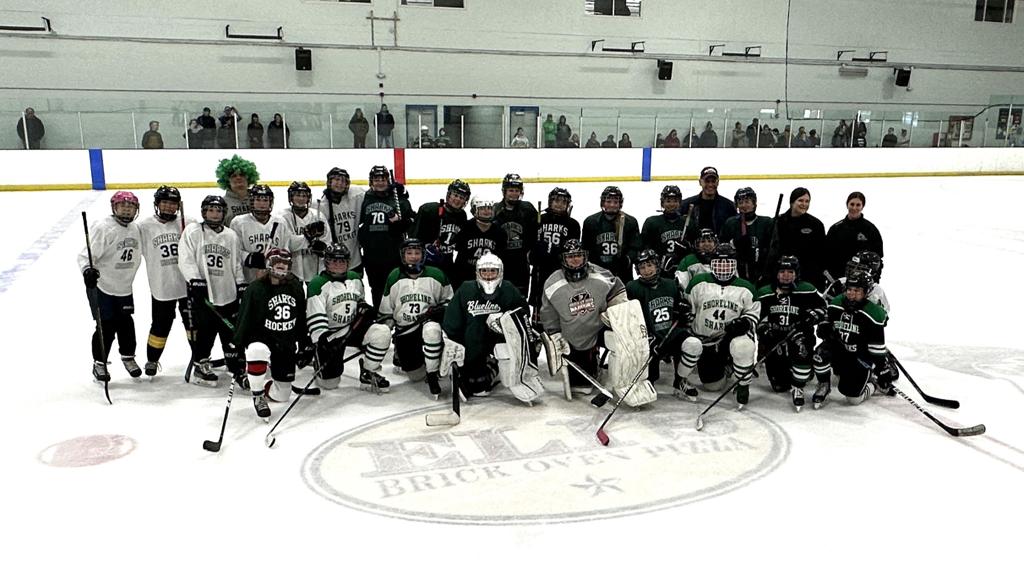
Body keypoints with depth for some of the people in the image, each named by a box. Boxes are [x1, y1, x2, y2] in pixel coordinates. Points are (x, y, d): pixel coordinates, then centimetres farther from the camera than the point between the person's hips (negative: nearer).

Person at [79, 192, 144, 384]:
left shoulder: (136, 229, 5)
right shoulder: (103, 228, -17)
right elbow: (87, 255, -21)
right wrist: (87, 270, -38)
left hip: (124, 288, 6)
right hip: (101, 287, -6)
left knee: (126, 324, 12)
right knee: (106, 327, -2)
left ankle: (128, 357, 33)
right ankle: (99, 363, 15)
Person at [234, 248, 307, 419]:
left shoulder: (296, 287, 2)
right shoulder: (256, 288, -13)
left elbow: (302, 318, 11)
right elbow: (244, 320, -10)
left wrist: (305, 344, 12)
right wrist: (237, 347, -14)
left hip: (286, 343, 4)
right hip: (260, 338, -4)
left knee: (282, 395, 4)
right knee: (258, 352, -42)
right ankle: (258, 397, -20)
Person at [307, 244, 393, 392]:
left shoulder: (355, 279, 6)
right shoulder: (318, 284, -13)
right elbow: (315, 317, -19)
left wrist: (364, 307, 1)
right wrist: (322, 339, -28)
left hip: (353, 327, 5)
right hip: (329, 334, -5)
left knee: (383, 333, -24)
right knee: (330, 383, -5)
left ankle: (368, 375, -6)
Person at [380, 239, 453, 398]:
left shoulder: (435, 275, -4)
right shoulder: (394, 277, 0)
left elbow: (449, 299, 10)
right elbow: (386, 310, 8)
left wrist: (441, 309, -11)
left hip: (428, 322, -2)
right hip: (404, 330, 2)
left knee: (431, 329, -39)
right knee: (415, 374, -2)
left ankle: (432, 376, -24)